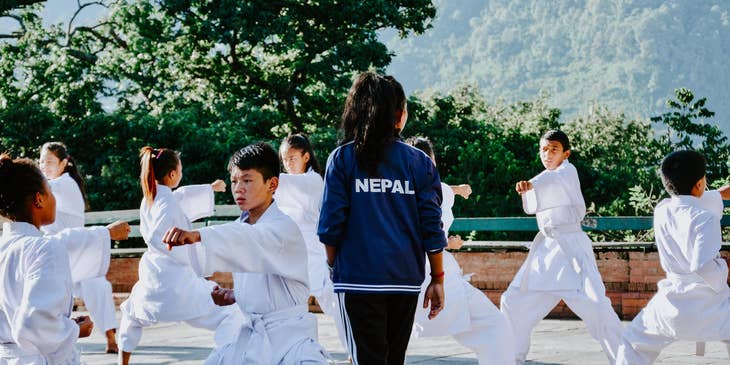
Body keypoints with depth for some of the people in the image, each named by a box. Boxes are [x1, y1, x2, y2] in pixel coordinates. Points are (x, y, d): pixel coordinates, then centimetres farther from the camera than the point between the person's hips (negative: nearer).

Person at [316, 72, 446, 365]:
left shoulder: (342, 159, -2)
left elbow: (331, 225, -4)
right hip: (406, 279, 3)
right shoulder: (420, 162, 2)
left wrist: (332, 265, 12)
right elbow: (431, 227, 1)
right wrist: (437, 280, 8)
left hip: (358, 277, -2)